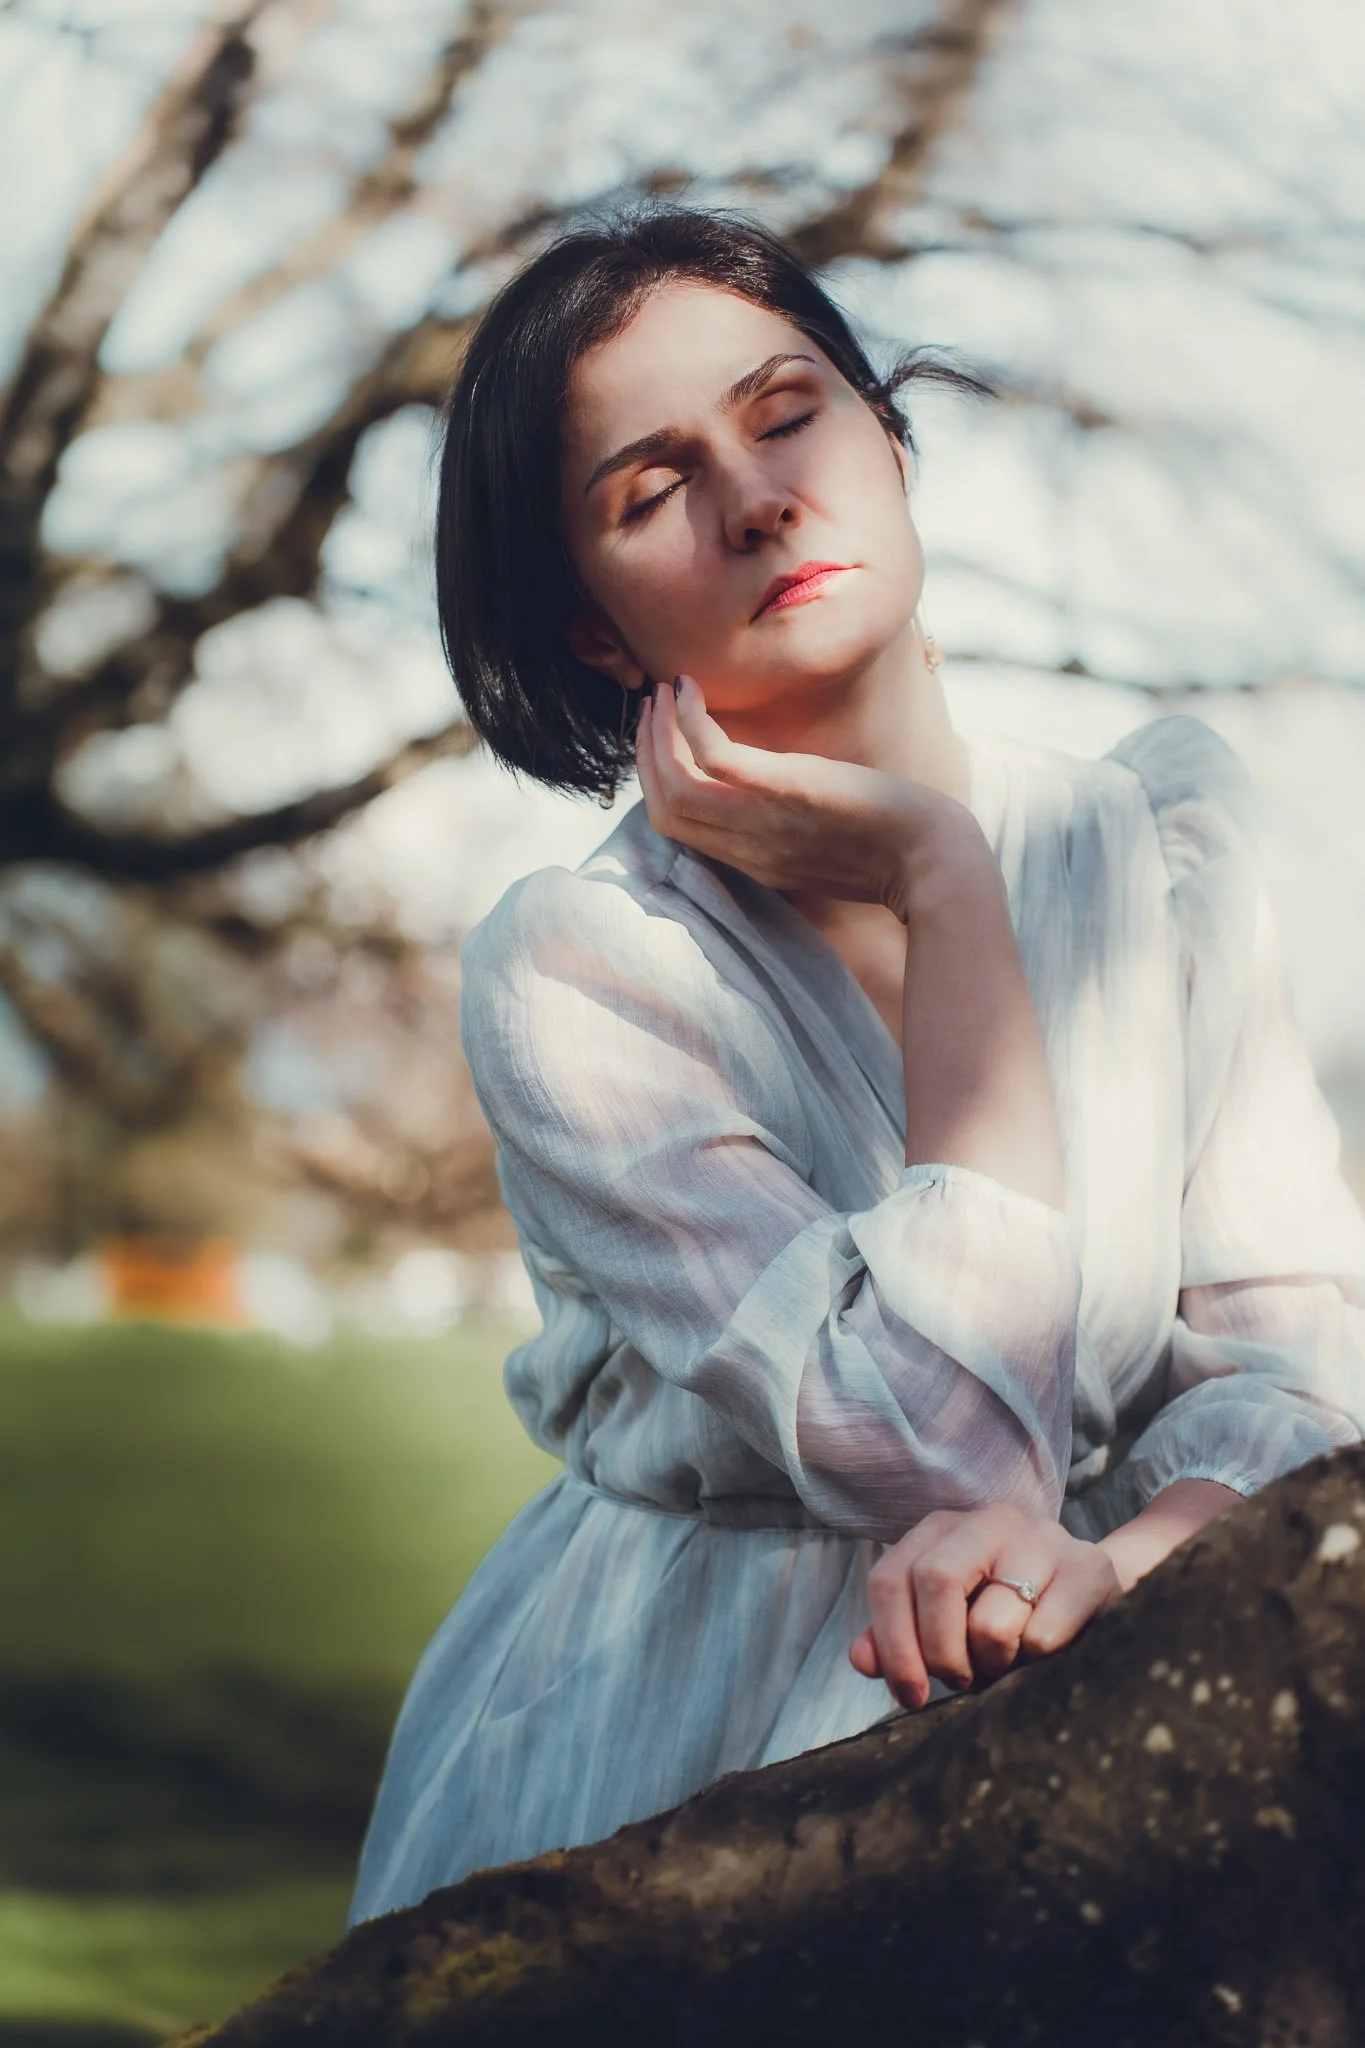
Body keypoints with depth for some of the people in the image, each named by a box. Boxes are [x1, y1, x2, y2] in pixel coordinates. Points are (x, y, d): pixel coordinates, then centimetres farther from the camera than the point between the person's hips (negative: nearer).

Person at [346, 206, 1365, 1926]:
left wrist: (1130, 1557, -26)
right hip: (681, 1750, -3)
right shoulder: (572, 974, -12)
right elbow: (952, 1442, -22)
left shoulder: (1157, 839, 2)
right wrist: (940, 882, -16)